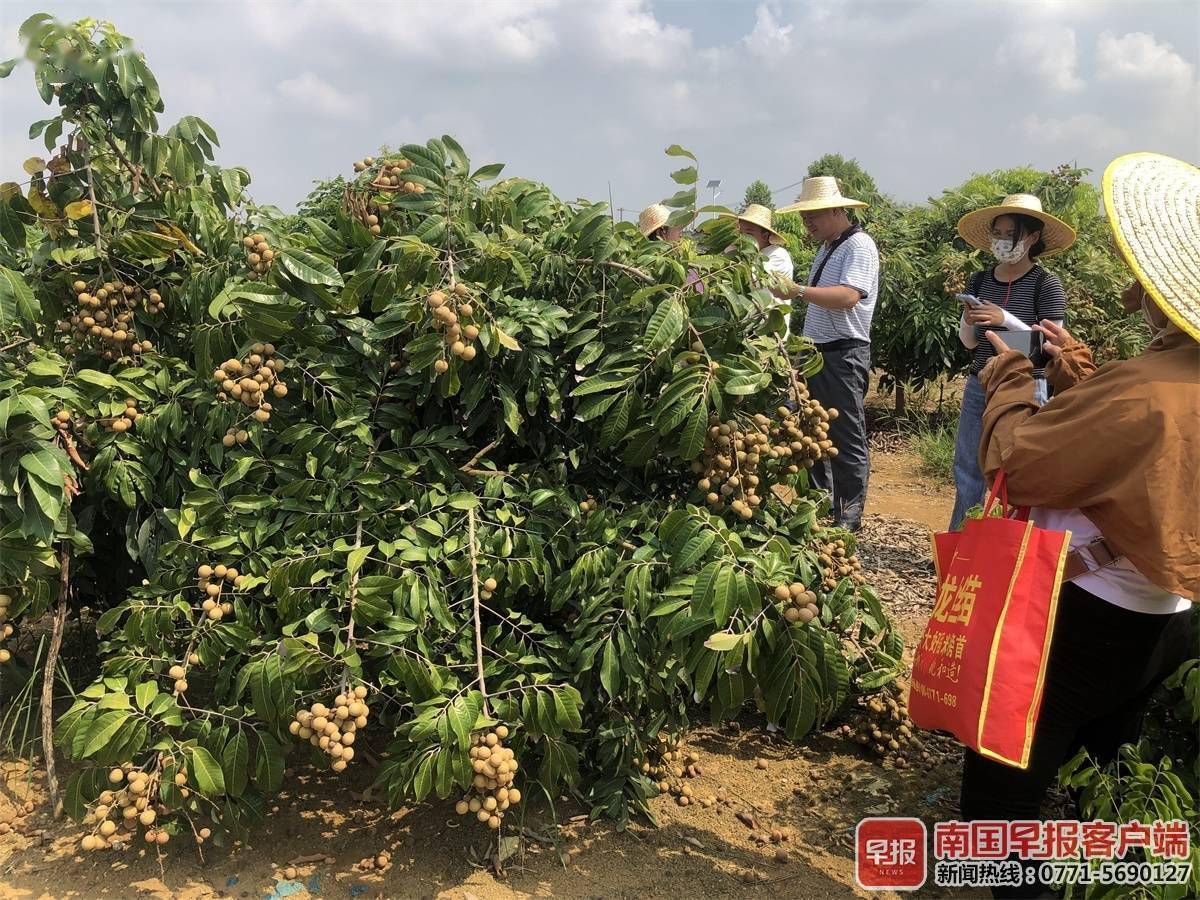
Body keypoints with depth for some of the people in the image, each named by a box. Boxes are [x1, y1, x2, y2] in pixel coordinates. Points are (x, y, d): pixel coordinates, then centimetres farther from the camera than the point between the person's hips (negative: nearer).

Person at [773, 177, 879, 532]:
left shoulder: (859, 245, -12)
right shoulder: (826, 247, 17)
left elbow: (849, 296, -28)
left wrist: (800, 291, -36)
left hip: (844, 354, -10)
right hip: (817, 352, 10)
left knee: (847, 438, -2)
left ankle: (850, 515, 6)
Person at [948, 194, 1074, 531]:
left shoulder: (1046, 284, -7)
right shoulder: (981, 281, 6)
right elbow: (969, 343, 10)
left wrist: (1006, 319, -23)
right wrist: (969, 323, -13)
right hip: (979, 387, 5)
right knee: (967, 471, 9)